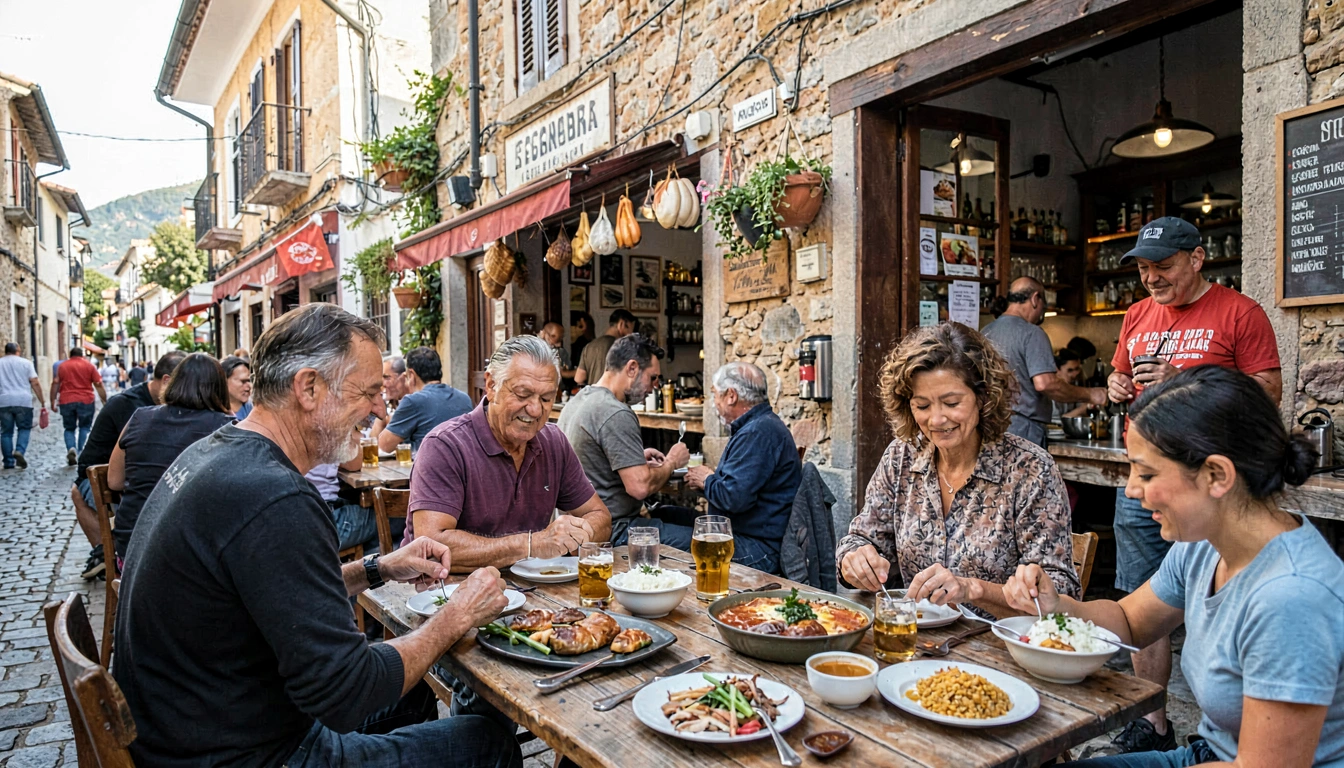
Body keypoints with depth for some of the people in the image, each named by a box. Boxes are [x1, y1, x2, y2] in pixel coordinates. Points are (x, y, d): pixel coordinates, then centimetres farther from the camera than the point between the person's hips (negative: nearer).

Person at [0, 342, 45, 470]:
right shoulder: (26, 362, 6)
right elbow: (35, 383, -1)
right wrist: (42, 401, 2)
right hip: (23, 401, -2)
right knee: (24, 428, 8)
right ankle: (19, 451, -16)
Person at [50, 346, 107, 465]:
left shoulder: (62, 366, 9)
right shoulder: (89, 365, 5)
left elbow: (55, 384, 1)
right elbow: (98, 385, 0)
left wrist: (53, 401, 3)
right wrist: (105, 401, 3)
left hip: (66, 402, 1)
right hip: (86, 401, -1)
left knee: (69, 428, 12)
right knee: (84, 428, 10)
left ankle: (71, 449, -11)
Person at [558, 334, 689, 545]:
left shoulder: (579, 399, 9)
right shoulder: (616, 414, -22)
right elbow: (640, 487, -26)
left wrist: (637, 458, 14)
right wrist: (671, 462, -7)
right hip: (612, 532, -10)